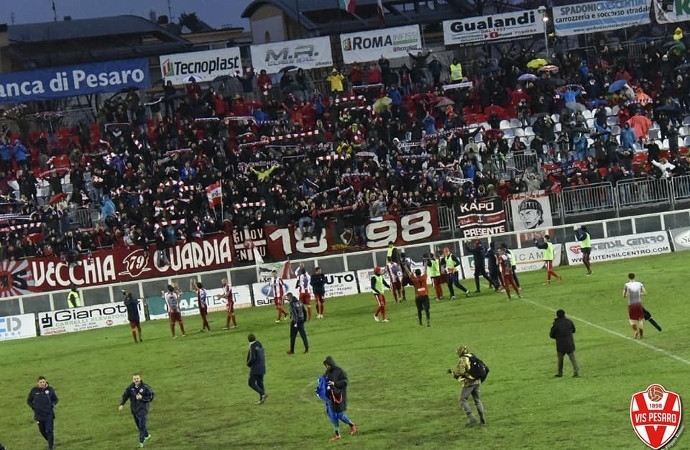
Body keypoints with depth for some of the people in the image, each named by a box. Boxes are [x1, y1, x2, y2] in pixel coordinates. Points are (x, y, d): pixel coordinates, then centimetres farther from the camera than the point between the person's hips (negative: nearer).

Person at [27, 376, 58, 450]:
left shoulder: (50, 389, -5)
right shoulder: (34, 390, -4)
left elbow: (55, 399, 9)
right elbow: (29, 401, 9)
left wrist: (52, 405, -8)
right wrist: (33, 407, -5)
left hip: (49, 415, -2)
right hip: (39, 415, 2)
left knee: (49, 431, -7)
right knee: (42, 431, 13)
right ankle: (50, 442, 38)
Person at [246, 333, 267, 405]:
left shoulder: (253, 347, -18)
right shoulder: (260, 345, 8)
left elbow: (252, 359, -23)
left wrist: (248, 364, -6)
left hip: (255, 368, -8)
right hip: (262, 368, 8)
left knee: (251, 383, -2)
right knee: (260, 383, 13)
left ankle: (263, 394, -16)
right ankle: (261, 399, 12)